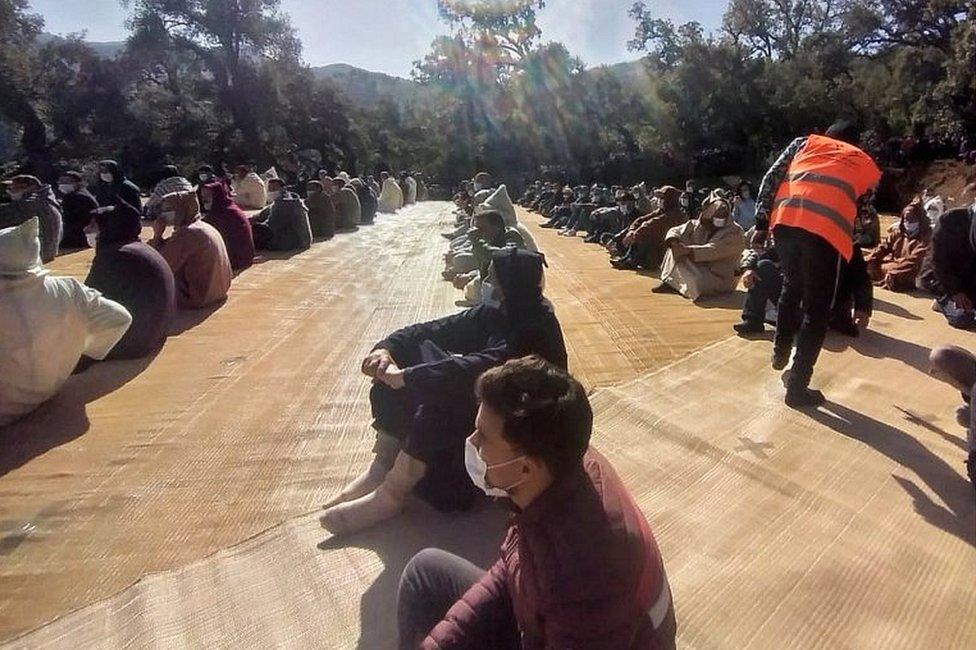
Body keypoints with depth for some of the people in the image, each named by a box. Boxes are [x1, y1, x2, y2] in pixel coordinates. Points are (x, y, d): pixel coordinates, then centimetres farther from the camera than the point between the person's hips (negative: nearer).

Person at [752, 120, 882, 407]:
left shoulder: (806, 142, 29)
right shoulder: (869, 167, 29)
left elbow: (771, 178, 16)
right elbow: (859, 213, 26)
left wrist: (761, 224, 14)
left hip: (786, 220, 2)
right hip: (827, 228, -2)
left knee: (792, 286, 27)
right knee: (817, 311, 6)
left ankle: (780, 351, 36)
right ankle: (797, 387, 8)